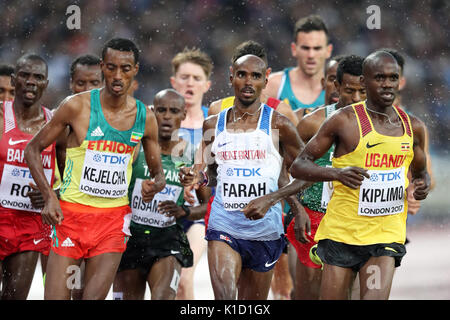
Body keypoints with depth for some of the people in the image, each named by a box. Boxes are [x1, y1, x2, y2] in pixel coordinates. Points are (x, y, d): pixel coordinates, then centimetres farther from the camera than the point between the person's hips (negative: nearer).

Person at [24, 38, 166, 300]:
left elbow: (158, 173, 15)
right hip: (72, 213, -2)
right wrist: (49, 197, -10)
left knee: (94, 297, -8)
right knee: (55, 298, -6)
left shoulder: (145, 118, 4)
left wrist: (155, 185, -9)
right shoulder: (77, 106, -6)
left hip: (114, 219, 2)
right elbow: (33, 149, 1)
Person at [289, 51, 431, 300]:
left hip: (387, 235, 2)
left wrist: (422, 185, 0)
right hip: (342, 232, -2)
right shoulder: (345, 120, -4)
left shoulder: (413, 127, 8)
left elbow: (420, 172, 25)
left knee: (376, 296, -17)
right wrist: (337, 173, -21)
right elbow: (298, 166, -3)